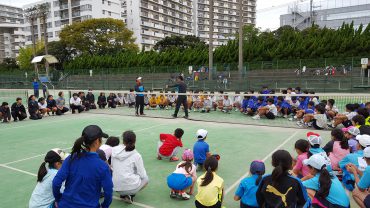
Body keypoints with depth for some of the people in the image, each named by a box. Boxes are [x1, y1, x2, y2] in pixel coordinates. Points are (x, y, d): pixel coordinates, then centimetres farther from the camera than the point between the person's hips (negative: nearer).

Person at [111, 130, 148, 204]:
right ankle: (131, 194, 4)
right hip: (130, 186, -4)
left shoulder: (114, 150, 0)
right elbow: (142, 175, -4)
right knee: (145, 178, 25)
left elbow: (112, 167, 10)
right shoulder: (136, 155, -9)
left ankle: (123, 195, 11)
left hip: (116, 188, 4)